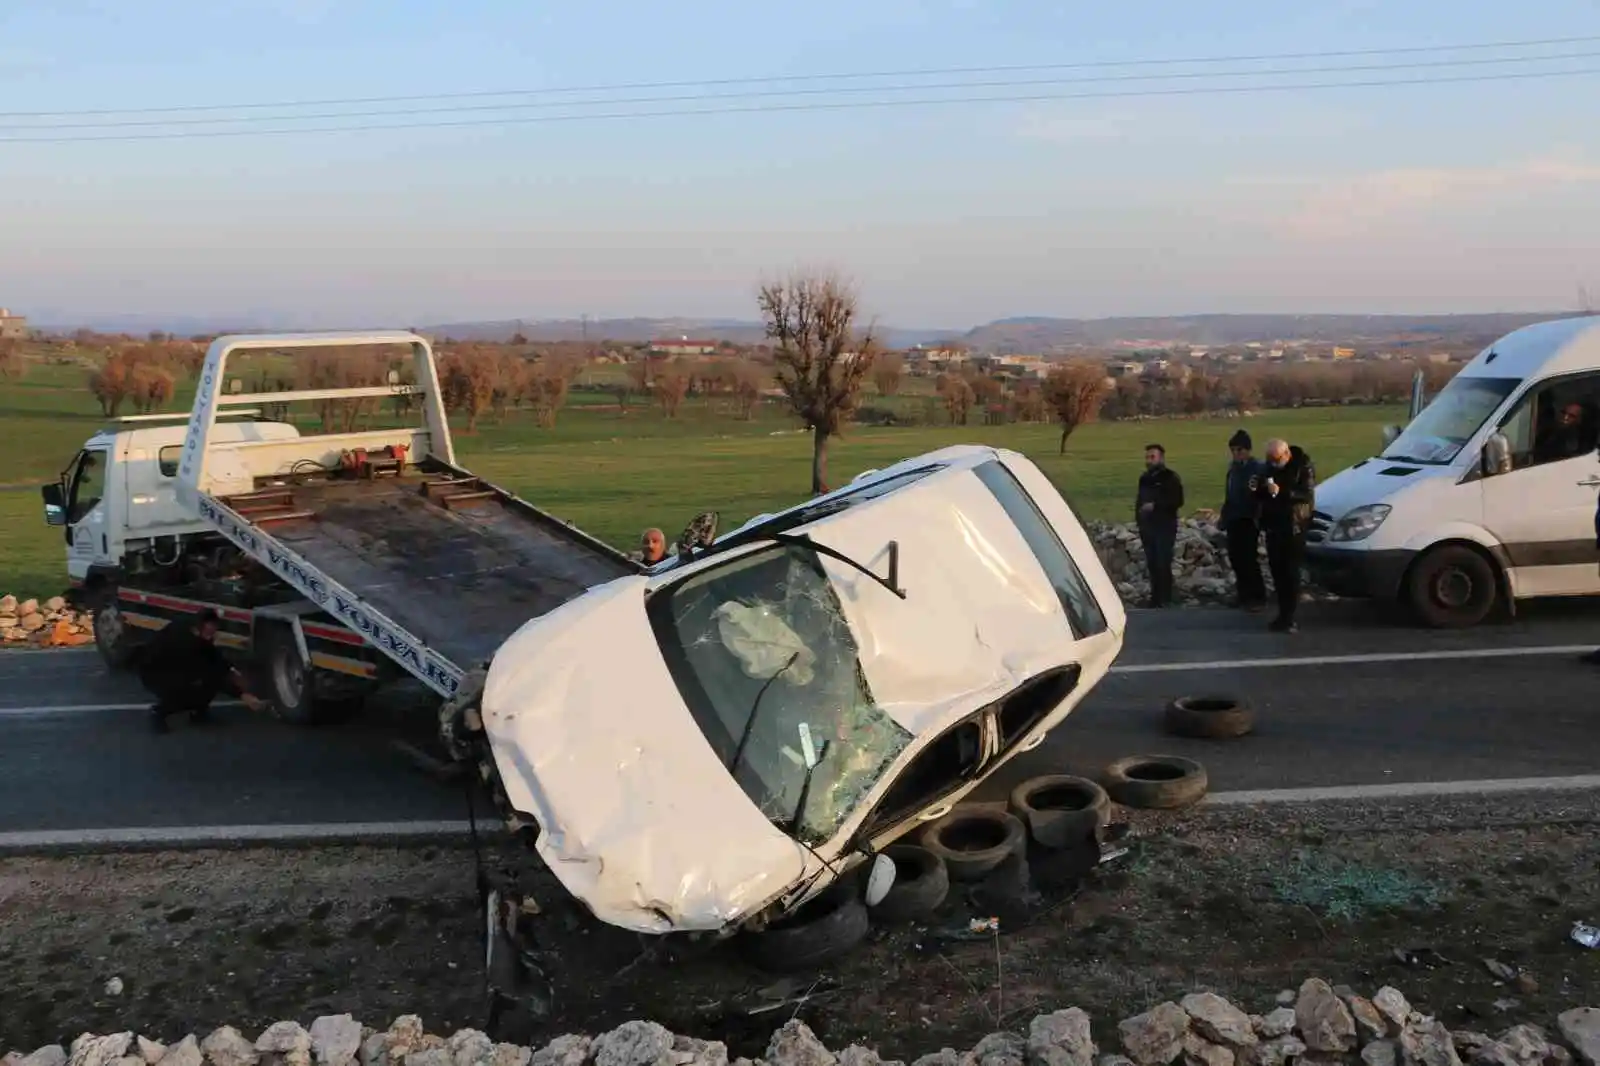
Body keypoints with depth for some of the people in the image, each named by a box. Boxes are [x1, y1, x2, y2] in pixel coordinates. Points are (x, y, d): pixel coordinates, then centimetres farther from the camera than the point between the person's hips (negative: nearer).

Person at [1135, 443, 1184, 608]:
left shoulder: (1171, 477, -4)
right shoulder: (1144, 478, 16)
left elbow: (1177, 501, -13)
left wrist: (1155, 505, -18)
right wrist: (1138, 517, 13)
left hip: (1165, 527, -6)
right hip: (1147, 527, 6)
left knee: (1163, 564, -10)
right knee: (1152, 564, 7)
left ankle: (1165, 600, -7)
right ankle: (1155, 598, 14)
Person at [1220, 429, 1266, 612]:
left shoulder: (1258, 468, -11)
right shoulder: (1233, 467, 12)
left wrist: (1258, 518, -25)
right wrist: (1225, 517, 14)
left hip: (1248, 520, -7)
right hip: (1233, 520, 7)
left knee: (1249, 560, -6)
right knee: (1236, 558, 9)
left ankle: (1258, 597, 1)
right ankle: (1244, 595, 19)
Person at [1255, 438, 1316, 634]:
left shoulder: (1303, 466, -7)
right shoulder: (1269, 466, 12)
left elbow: (1308, 494, -17)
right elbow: (1261, 495, 18)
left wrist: (1282, 492, -27)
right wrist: (1259, 487, -4)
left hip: (1293, 527, -6)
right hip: (1273, 526, 6)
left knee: (1290, 573, -7)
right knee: (1277, 571, 7)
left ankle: (1288, 618, -6)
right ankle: (1283, 614, 14)